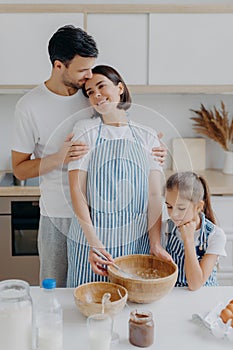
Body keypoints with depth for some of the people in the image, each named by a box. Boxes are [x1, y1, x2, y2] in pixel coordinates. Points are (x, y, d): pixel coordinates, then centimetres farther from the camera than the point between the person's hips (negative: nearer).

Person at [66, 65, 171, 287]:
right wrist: (94, 242, -17)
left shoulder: (147, 137, 3)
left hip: (136, 241, 2)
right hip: (90, 239, -2)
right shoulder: (85, 131, -3)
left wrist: (155, 243, -7)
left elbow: (154, 195, 2)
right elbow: (76, 190, -9)